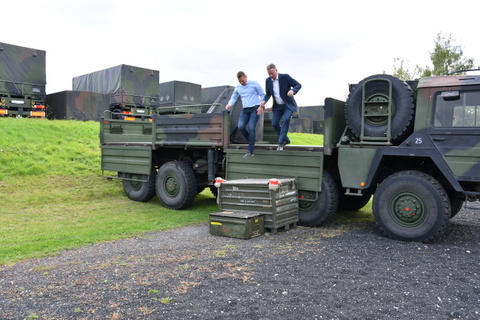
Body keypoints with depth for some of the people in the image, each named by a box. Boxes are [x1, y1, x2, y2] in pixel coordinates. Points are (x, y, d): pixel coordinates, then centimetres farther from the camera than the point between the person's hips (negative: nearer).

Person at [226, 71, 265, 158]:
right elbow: (234, 97, 23)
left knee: (251, 128, -17)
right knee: (240, 126, -15)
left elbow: (262, 95, 1)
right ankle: (251, 141, 11)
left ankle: (250, 151, -12)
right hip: (245, 110, 5)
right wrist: (229, 104, 3)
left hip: (255, 109, -5)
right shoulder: (238, 87, 10)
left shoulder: (254, 84, -3)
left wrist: (261, 106, -10)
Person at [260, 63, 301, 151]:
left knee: (285, 120, -27)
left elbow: (298, 85, -14)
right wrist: (264, 101, -15)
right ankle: (285, 139, 21)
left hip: (288, 104, -5)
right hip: (277, 106, 5)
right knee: (274, 124, -3)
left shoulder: (285, 77, -16)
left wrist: (292, 91, -36)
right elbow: (268, 94, 7)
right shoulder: (268, 80, -3)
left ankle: (281, 143, -21)